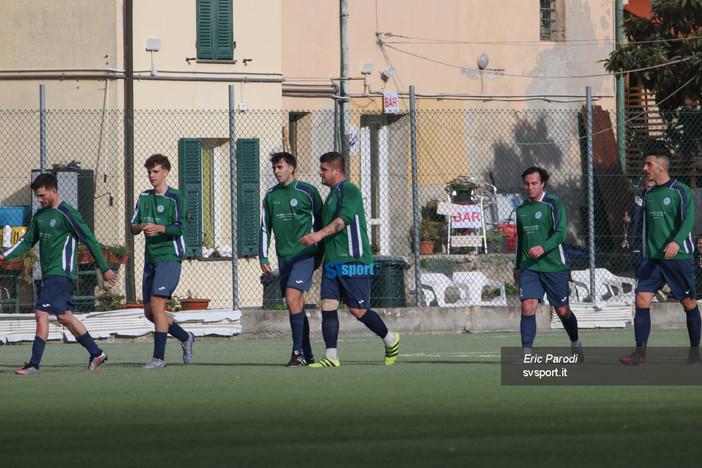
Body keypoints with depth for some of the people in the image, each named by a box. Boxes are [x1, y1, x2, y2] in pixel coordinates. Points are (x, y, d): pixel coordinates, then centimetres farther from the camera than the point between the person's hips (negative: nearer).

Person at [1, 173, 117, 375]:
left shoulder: (67, 214, -12)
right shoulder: (40, 214, 13)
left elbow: (90, 241, -8)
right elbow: (28, 241, 22)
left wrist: (104, 269, -5)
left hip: (61, 273, -9)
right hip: (48, 273, 9)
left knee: (41, 313, -14)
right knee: (64, 316, 12)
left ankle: (34, 363, -14)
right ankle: (96, 353, 21)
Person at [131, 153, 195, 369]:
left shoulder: (175, 198, -4)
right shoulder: (144, 197, 15)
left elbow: (179, 228, -13)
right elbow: (133, 227, 11)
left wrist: (159, 228, -30)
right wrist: (141, 226, -12)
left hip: (169, 256, -7)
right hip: (150, 260, 7)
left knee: (157, 305, -16)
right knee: (149, 312, 8)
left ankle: (159, 357, -14)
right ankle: (185, 338, 27)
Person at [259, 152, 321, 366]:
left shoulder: (307, 192, -3)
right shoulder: (271, 195, 11)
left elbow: (320, 223, 3)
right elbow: (265, 227, 16)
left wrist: (321, 253, 2)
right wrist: (263, 257, 10)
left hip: (304, 255, -5)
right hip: (283, 258, 5)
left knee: (292, 298, -18)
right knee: (297, 306, 6)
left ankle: (298, 352, -16)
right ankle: (307, 354, 12)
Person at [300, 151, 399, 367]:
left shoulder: (349, 190, -9)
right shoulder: (332, 194, 21)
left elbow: (344, 219, -25)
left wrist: (320, 234, -36)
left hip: (353, 261, -9)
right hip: (332, 262, 9)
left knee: (357, 309, -6)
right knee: (328, 305, -4)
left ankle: (390, 339, 16)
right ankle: (331, 356, -7)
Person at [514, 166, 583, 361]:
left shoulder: (554, 204, -6)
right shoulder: (521, 209, 12)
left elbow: (561, 234, -16)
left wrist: (543, 248, -32)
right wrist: (517, 266, 24)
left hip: (554, 266, -4)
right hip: (529, 267, 4)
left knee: (562, 311, 7)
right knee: (527, 307, -14)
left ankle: (575, 343, 34)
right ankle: (526, 354, -16)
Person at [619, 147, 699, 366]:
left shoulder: (681, 191, -6)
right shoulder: (649, 194, 14)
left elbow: (689, 220, -17)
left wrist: (676, 242, -34)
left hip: (678, 257, -5)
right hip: (652, 258, 5)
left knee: (688, 303, 3)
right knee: (642, 300, -9)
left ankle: (695, 350, 19)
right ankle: (640, 354, -13)